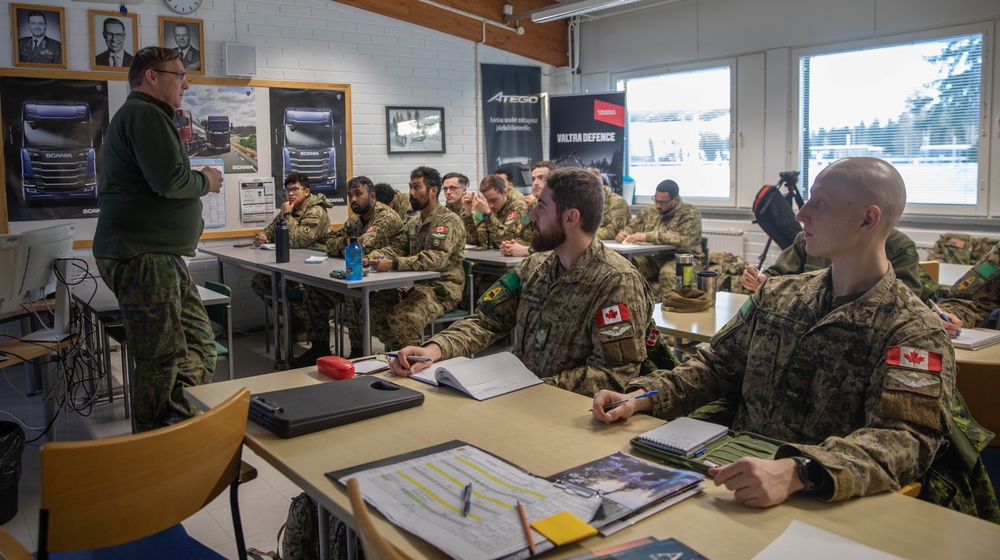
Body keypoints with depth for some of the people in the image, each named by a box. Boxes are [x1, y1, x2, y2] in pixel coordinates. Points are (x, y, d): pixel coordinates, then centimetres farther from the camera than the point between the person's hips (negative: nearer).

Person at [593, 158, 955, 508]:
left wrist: (796, 473, -39)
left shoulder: (914, 331, -9)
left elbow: (906, 439, -21)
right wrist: (641, 397, -2)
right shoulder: (776, 295, 11)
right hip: (738, 472, 6)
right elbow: (717, 365, 15)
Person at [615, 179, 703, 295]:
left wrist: (647, 236, -28)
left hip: (683, 258, -5)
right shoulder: (649, 211, 12)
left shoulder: (689, 214, -6)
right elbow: (631, 228, 21)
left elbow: (683, 239, -23)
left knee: (668, 273, -38)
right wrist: (623, 234, -6)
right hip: (652, 258, 5)